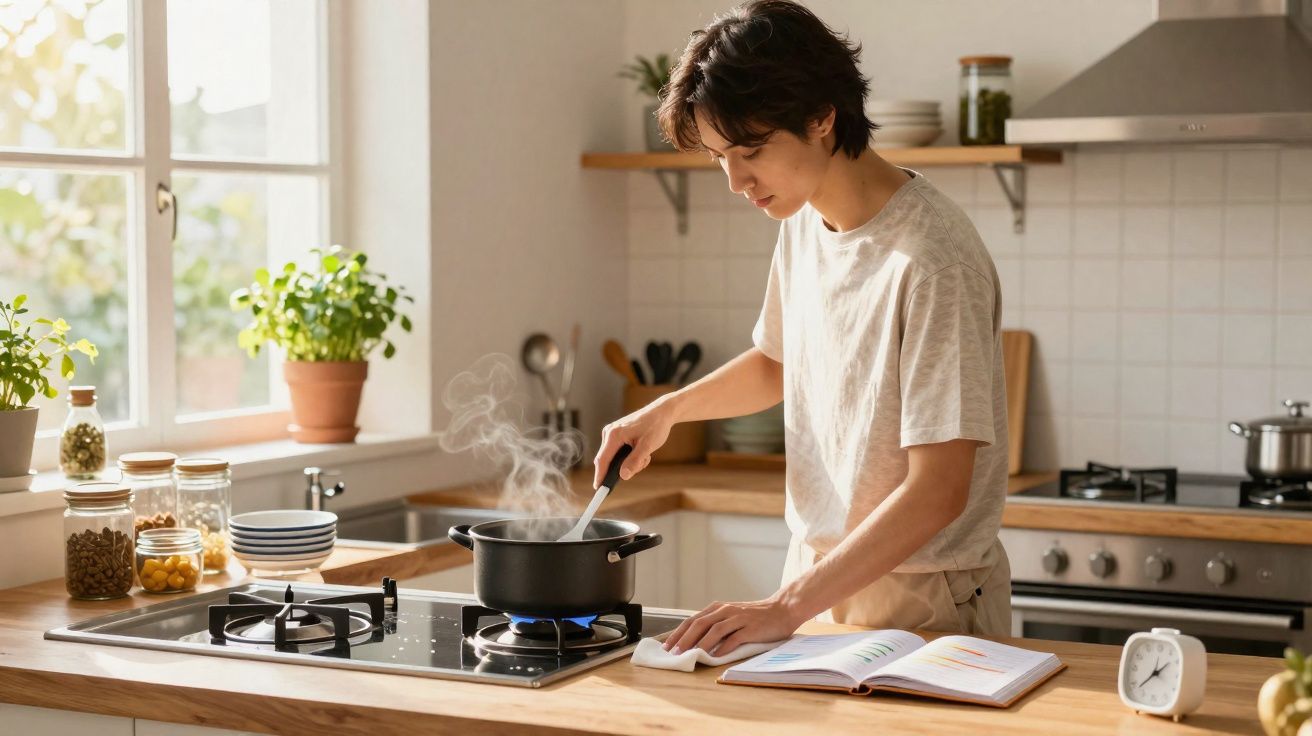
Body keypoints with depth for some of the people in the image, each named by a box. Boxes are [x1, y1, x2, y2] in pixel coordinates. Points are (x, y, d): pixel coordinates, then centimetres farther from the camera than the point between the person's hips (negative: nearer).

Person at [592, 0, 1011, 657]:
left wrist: (788, 606, -27)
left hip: (921, 603, -7)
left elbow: (937, 492, -26)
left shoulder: (932, 262, -24)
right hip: (817, 571, 7)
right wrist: (668, 409, 7)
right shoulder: (802, 219, 3)